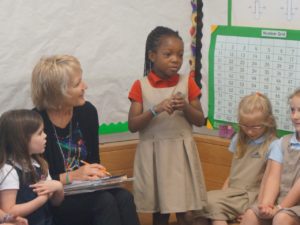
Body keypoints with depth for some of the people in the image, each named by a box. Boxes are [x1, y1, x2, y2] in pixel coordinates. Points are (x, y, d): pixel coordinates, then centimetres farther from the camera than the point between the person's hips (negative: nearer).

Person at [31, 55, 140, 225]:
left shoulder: (87, 111, 2)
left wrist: (95, 172, -11)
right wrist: (71, 176, -24)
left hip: (84, 188, 6)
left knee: (124, 197, -24)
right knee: (105, 201, -31)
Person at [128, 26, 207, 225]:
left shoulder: (187, 83, 2)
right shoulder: (141, 86, -3)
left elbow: (200, 121, 5)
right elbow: (133, 126, -7)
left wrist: (186, 107, -14)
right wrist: (156, 110, -21)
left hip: (181, 152, 1)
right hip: (153, 153, -1)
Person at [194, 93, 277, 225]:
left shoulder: (272, 146, -6)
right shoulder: (239, 140, 17)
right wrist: (222, 194, 6)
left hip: (251, 196, -6)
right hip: (232, 194, 6)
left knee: (212, 202, -30)